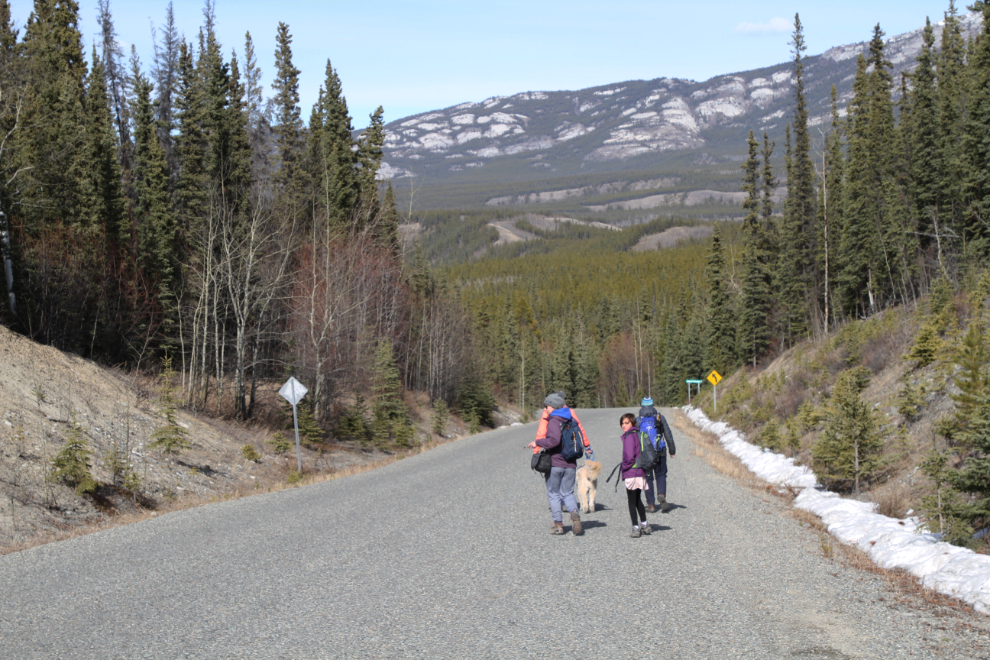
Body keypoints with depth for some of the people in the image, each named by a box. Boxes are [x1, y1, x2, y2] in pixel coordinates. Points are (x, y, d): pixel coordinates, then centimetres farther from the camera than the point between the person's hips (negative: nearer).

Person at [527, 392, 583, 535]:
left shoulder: (553, 421, -11)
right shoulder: (571, 421, 10)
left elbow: (554, 440, -26)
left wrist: (537, 443, -16)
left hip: (554, 463, -6)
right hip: (570, 464, 6)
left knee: (553, 494, 7)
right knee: (568, 493, 11)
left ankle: (558, 524, 5)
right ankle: (575, 513, -16)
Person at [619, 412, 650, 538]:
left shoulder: (630, 436, -16)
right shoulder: (638, 434, 10)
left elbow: (629, 457, -22)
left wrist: (623, 467, -6)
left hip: (631, 474, -9)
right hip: (640, 473, 9)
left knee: (632, 502, 0)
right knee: (638, 500, 22)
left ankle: (636, 528, 1)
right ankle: (644, 525, 28)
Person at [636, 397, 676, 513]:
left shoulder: (637, 421, -2)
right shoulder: (660, 418, 2)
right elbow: (668, 435, 3)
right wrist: (672, 450, 10)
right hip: (659, 452, 1)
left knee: (648, 478, 8)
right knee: (661, 475, 14)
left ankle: (651, 504, 8)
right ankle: (661, 494, -13)